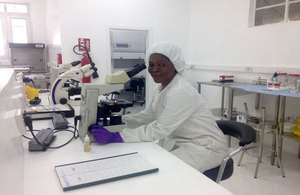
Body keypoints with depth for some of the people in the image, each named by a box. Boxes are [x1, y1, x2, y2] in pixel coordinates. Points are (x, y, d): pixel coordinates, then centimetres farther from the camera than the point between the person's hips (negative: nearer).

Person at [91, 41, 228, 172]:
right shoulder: (161, 89, 3)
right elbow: (146, 117, 7)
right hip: (179, 142, 8)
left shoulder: (181, 92, -26)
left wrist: (114, 137, -30)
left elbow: (159, 129, -29)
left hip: (205, 147, -8)